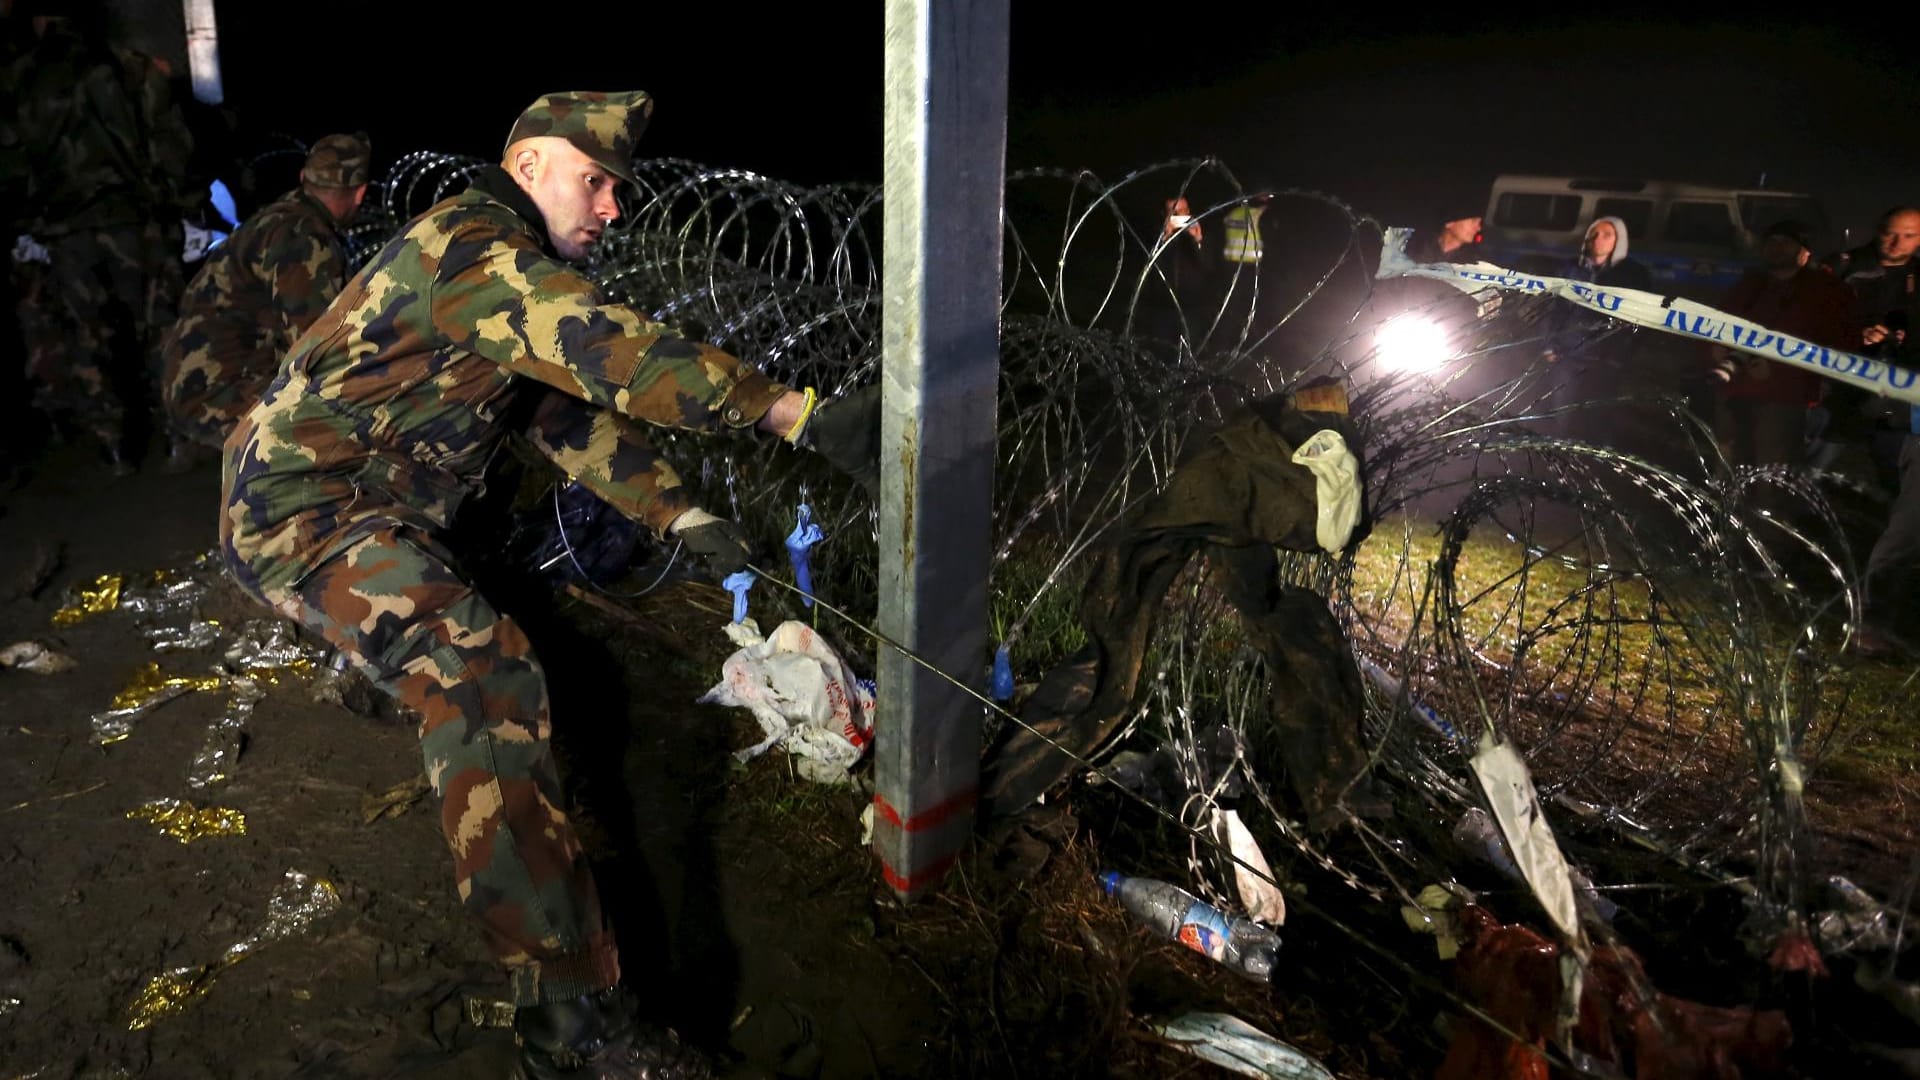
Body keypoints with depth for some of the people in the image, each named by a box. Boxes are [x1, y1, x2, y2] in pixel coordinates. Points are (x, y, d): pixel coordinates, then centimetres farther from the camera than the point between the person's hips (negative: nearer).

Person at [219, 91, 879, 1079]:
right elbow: (617, 353, -33)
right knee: (485, 678, -30)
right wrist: (806, 416, -38)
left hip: (359, 503, 11)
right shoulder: (472, 247, -20)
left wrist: (682, 515, 0)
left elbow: (567, 411, 10)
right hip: (304, 506, -11)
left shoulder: (507, 269, 12)